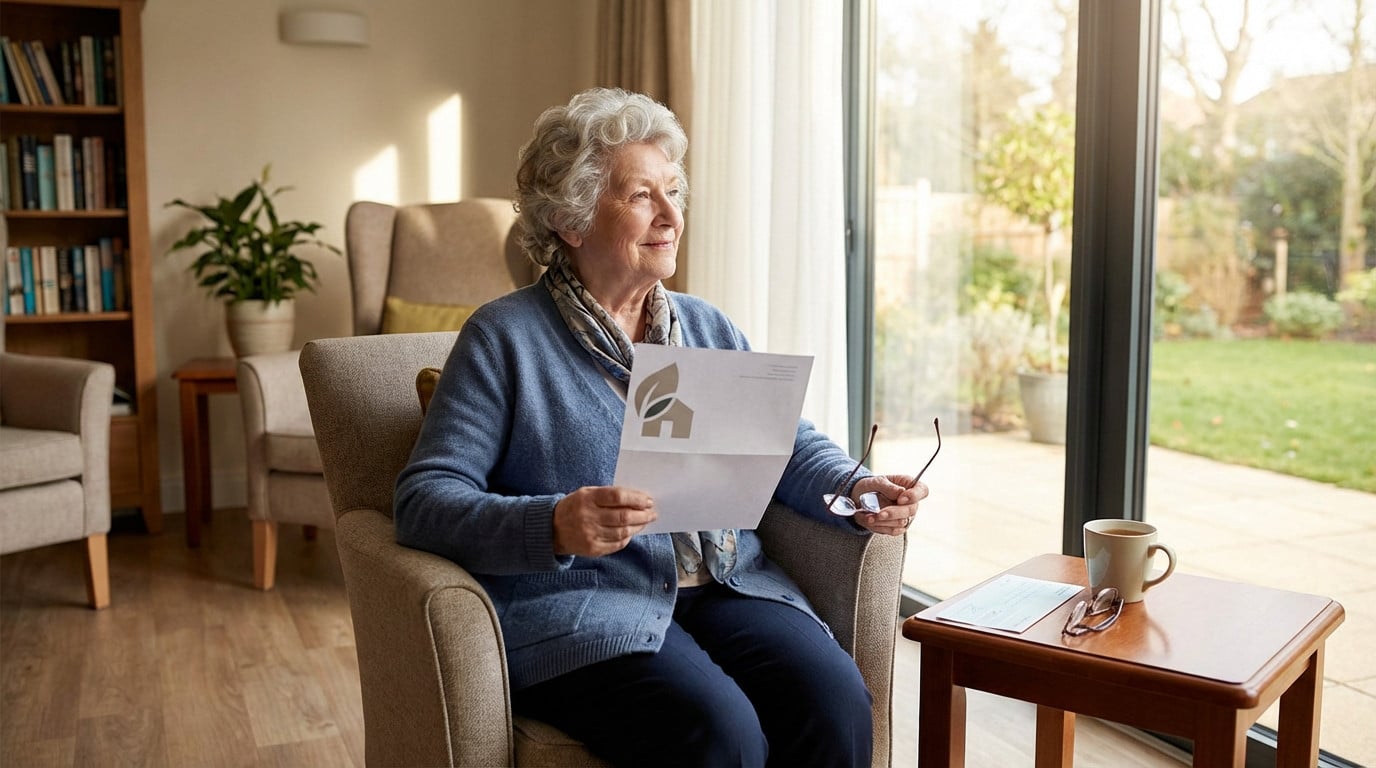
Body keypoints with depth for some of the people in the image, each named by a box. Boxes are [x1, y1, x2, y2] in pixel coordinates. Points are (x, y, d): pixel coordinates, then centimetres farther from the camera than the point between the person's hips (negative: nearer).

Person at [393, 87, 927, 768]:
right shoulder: (505, 337, 1)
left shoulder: (708, 329, 18)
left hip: (727, 586, 5)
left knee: (835, 702, -23)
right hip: (580, 609, -4)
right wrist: (553, 527, -25)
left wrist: (858, 490, -5)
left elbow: (791, 446, 17)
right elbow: (425, 499, -7)